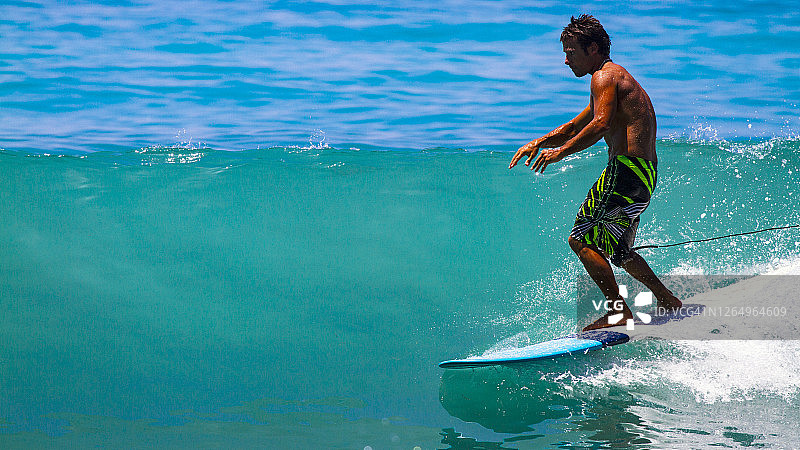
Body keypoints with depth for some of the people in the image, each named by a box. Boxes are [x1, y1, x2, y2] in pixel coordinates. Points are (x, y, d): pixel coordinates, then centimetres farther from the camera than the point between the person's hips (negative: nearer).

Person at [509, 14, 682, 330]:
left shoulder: (605, 76, -7)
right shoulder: (617, 80, 25)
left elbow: (600, 125, -24)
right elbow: (574, 127, 31)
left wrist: (560, 151, -22)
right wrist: (538, 143, 19)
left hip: (626, 168, -10)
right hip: (645, 174, 10)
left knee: (581, 239, -9)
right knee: (617, 251, 24)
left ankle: (618, 310, -14)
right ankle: (668, 301, 24)